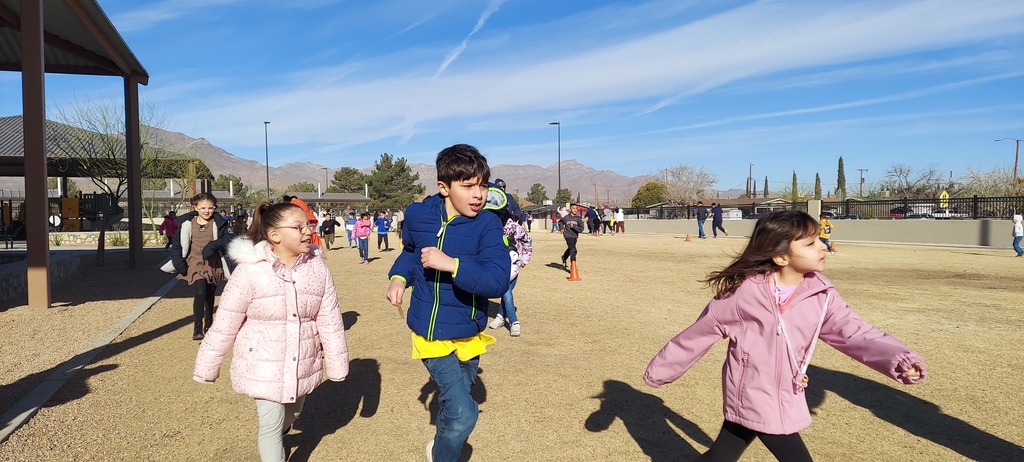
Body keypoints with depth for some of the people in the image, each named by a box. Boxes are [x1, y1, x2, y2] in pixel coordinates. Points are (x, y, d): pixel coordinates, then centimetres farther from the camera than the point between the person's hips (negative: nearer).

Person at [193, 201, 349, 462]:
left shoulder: (317, 267, -9)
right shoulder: (250, 270, -19)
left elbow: (330, 320, -3)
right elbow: (225, 324, -11)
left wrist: (337, 364, 1)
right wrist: (207, 367, -5)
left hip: (303, 365, 5)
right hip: (263, 364, -4)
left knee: (292, 415, 25)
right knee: (271, 423, 1)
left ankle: (273, 439, 59)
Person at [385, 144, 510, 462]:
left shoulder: (488, 225, -16)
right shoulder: (418, 215, -9)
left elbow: (498, 281, -27)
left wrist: (451, 264, -34)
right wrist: (399, 276, -3)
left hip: (470, 334, 1)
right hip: (433, 334, -1)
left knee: (453, 402, 23)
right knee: (463, 414, -13)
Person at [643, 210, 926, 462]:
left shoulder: (821, 295, -4)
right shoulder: (743, 292, -17)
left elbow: (855, 333, -8)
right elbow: (701, 332, -8)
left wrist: (900, 360, -27)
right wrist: (661, 369, 0)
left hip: (787, 405, 5)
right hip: (749, 401, -4)